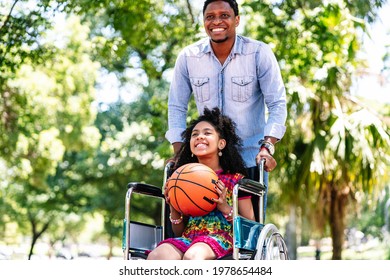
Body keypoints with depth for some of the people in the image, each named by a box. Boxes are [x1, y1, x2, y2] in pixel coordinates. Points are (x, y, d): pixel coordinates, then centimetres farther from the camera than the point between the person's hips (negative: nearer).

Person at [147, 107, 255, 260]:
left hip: (221, 238, -3)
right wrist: (173, 209, 2)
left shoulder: (235, 179, 9)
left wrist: (225, 208, -9)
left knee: (192, 256, -39)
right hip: (187, 238, 4)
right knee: (156, 256, -31)